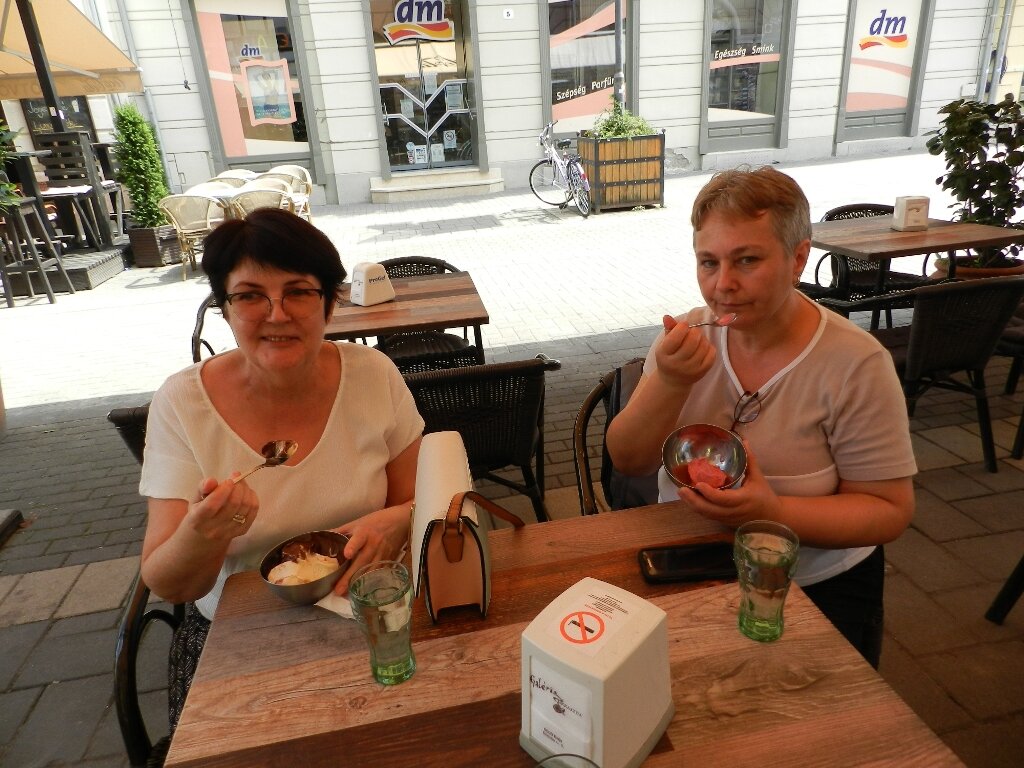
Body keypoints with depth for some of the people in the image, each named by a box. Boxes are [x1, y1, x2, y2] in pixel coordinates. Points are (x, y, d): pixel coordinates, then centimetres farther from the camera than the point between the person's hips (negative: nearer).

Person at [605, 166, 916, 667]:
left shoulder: (855, 364, -15)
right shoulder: (690, 334, -5)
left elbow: (890, 511, -10)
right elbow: (628, 461, -8)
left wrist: (773, 512, -27)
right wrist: (671, 383, -27)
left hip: (814, 589, -2)